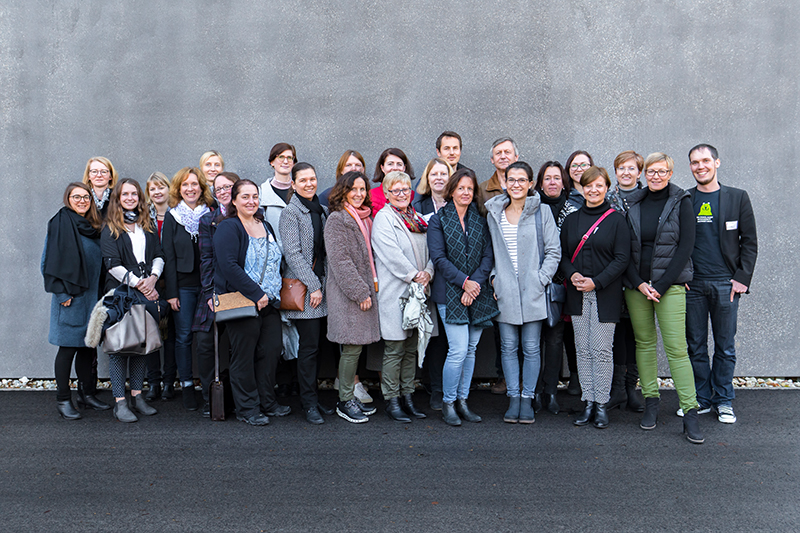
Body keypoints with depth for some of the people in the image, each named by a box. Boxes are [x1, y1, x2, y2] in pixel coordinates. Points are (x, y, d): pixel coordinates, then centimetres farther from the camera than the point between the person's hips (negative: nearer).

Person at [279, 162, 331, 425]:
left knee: (317, 345, 9)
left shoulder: (322, 210, 16)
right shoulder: (290, 212, -5)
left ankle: (314, 396, 20)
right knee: (309, 346, -5)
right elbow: (293, 254, -12)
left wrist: (327, 283, 11)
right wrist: (313, 286, -15)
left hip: (322, 285, 6)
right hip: (303, 288, -6)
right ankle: (309, 403, 5)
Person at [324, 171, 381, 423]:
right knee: (352, 347, -5)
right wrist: (360, 292, -16)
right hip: (347, 293, -7)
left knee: (357, 347, 10)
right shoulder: (337, 220, -9)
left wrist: (370, 288, 13)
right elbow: (340, 261, -15)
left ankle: (351, 395, 21)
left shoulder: (366, 218, 16)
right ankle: (345, 402, 7)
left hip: (365, 290, 8)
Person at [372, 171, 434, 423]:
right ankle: (391, 400, 9)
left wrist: (428, 272, -7)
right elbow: (392, 255, -15)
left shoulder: (416, 218, 17)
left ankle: (407, 396, 22)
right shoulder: (383, 218, -5)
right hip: (394, 293, -7)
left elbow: (429, 250, 12)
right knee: (394, 350, -2)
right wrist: (414, 275, -14)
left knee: (411, 348, 12)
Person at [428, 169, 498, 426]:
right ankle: (448, 403, 7)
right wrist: (464, 281, -15)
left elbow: (488, 255, 5)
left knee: (471, 349, 8)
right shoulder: (438, 220, 1)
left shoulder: (480, 220, 11)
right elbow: (438, 257, -7)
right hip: (450, 293, -4)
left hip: (477, 293, 4)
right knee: (458, 350, -9)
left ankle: (462, 401, 20)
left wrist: (475, 283, -10)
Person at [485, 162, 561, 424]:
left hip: (533, 291, -2)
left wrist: (541, 280, -8)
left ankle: (527, 399, 14)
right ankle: (513, 399, 16)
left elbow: (554, 251, 1)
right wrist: (493, 278, 3)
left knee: (531, 348, 3)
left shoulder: (542, 213, 1)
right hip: (504, 291, 2)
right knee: (508, 347, 5)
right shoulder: (493, 213, 9)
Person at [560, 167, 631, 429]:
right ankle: (588, 402, 15)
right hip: (577, 294, 4)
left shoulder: (617, 220, -1)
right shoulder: (571, 220, 12)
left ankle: (601, 404, 8)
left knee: (602, 350, -3)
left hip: (605, 294, -4)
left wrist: (596, 281, -15)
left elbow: (622, 258, -6)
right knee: (583, 349, 6)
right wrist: (572, 274, -8)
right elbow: (562, 254, 13)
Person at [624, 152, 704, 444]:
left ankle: (690, 412, -2)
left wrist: (660, 285, -11)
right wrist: (639, 284, -6)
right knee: (644, 342, 8)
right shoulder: (633, 203, 8)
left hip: (670, 284, -3)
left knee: (676, 347, -7)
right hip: (636, 285, 3)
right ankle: (650, 402, 18)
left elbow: (686, 246, -6)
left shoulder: (681, 202, 0)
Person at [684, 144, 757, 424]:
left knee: (725, 347, 6)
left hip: (725, 284, -1)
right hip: (692, 284, 1)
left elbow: (749, 241, 4)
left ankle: (723, 401, 19)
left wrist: (742, 278, -4)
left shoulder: (738, 198, 5)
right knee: (696, 346, 6)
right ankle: (701, 399, 18)